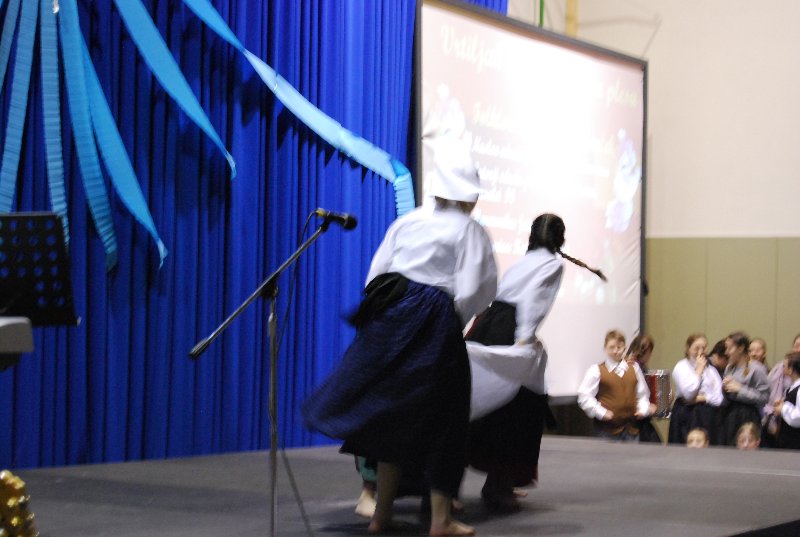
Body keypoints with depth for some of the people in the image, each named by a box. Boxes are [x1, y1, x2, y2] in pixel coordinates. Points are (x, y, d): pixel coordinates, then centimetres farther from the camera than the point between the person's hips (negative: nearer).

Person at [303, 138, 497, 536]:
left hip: (389, 314, 5)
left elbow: (375, 274, 11)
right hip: (434, 323, -5)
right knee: (439, 418, 5)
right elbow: (475, 293, -8)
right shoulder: (470, 231, -1)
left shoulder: (407, 221, 12)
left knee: (393, 414, 13)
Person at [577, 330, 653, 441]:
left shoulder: (634, 368, 11)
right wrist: (601, 413, -14)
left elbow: (642, 393, 17)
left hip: (631, 428, 4)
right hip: (607, 429, -4)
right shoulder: (597, 370, -2)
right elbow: (584, 396, -7)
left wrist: (643, 409, 0)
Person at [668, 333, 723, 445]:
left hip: (707, 416, 3)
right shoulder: (680, 367, 1)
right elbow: (689, 393, -13)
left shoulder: (711, 370, 13)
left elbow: (719, 399, 5)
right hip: (686, 415, -3)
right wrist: (699, 369, -6)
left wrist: (701, 398, -10)